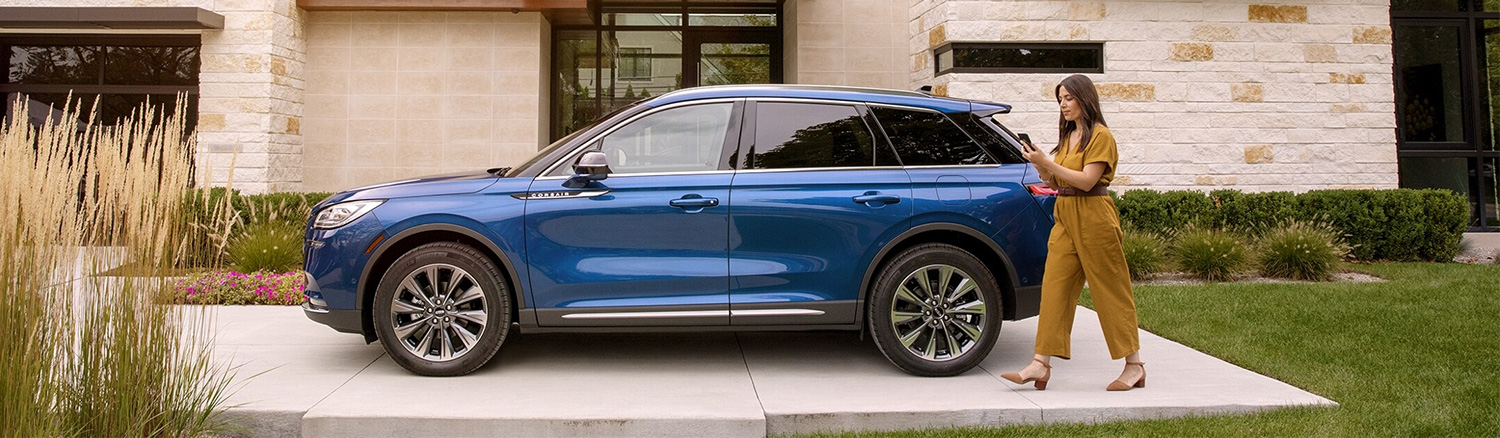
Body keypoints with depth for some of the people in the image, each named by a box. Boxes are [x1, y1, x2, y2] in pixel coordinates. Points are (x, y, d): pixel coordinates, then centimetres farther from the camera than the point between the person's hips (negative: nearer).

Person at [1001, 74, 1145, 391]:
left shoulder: (1100, 136, -7)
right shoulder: (1068, 136, 17)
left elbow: (1086, 181, -17)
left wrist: (1047, 162, -19)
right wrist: (1040, 165, -3)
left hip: (1093, 217, -8)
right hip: (1065, 217, 8)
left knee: (1110, 289, 0)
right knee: (1054, 288, 0)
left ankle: (1134, 365, 11)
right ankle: (1041, 365, -1)